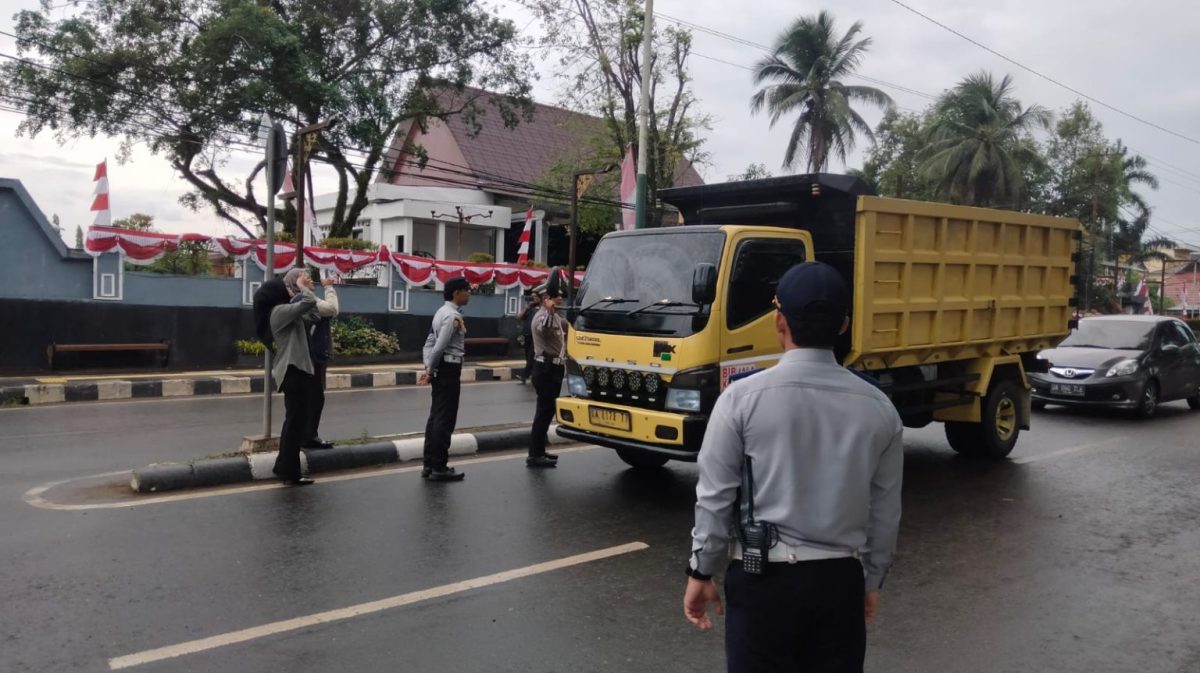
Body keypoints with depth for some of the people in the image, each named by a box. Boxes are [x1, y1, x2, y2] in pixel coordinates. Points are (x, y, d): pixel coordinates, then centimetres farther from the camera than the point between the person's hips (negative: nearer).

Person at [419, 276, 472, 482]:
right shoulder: (453, 316, -17)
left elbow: (429, 343, 13)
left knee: (436, 417, 13)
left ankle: (429, 465, 19)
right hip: (449, 369, -10)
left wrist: (428, 369, 5)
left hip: (440, 369, 10)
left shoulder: (442, 312, 15)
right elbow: (439, 347, -22)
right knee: (445, 419, -3)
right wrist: (430, 370, -9)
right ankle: (439, 468, 3)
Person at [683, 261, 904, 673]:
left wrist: (701, 572, 4)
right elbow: (885, 512, 6)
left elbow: (715, 497, -7)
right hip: (840, 579, 3)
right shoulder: (878, 408, -2)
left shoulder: (743, 398, -12)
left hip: (764, 577, -3)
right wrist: (871, 579, 19)